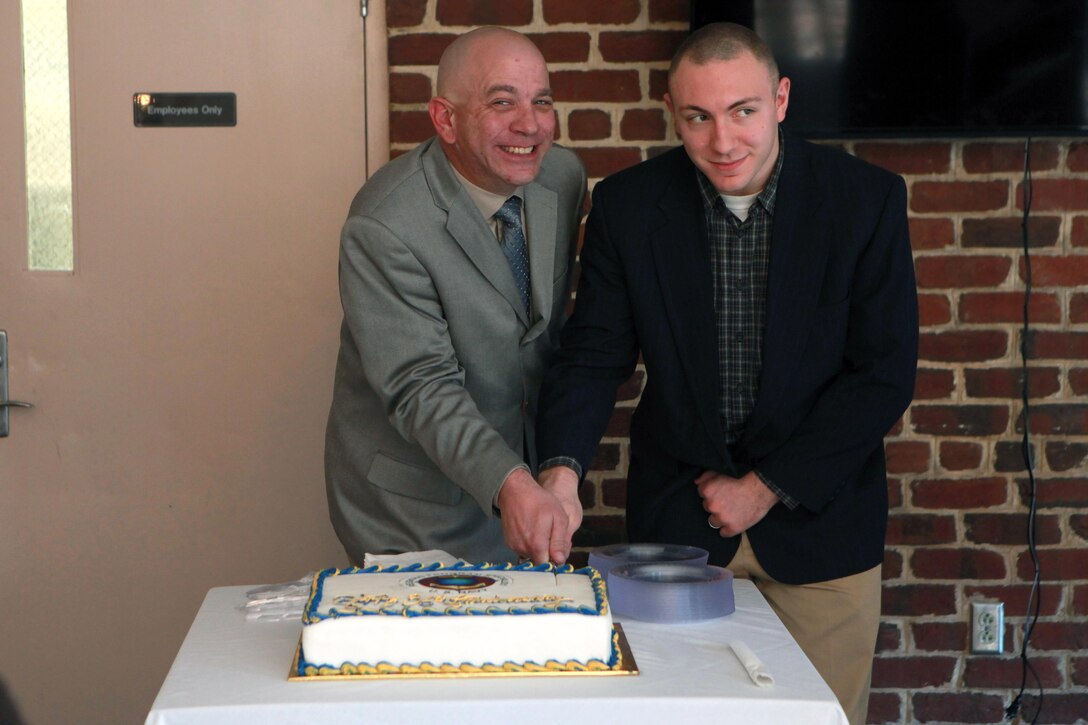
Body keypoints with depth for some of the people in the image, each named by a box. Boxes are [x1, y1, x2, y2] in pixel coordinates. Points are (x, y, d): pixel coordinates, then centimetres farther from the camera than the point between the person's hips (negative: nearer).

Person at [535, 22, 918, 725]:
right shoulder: (626, 204, -6)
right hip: (677, 515, 1)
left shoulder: (867, 198, -10)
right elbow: (595, 353, -6)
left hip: (820, 516, -1)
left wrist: (766, 488, -11)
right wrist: (562, 469, -25)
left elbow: (885, 373, -9)